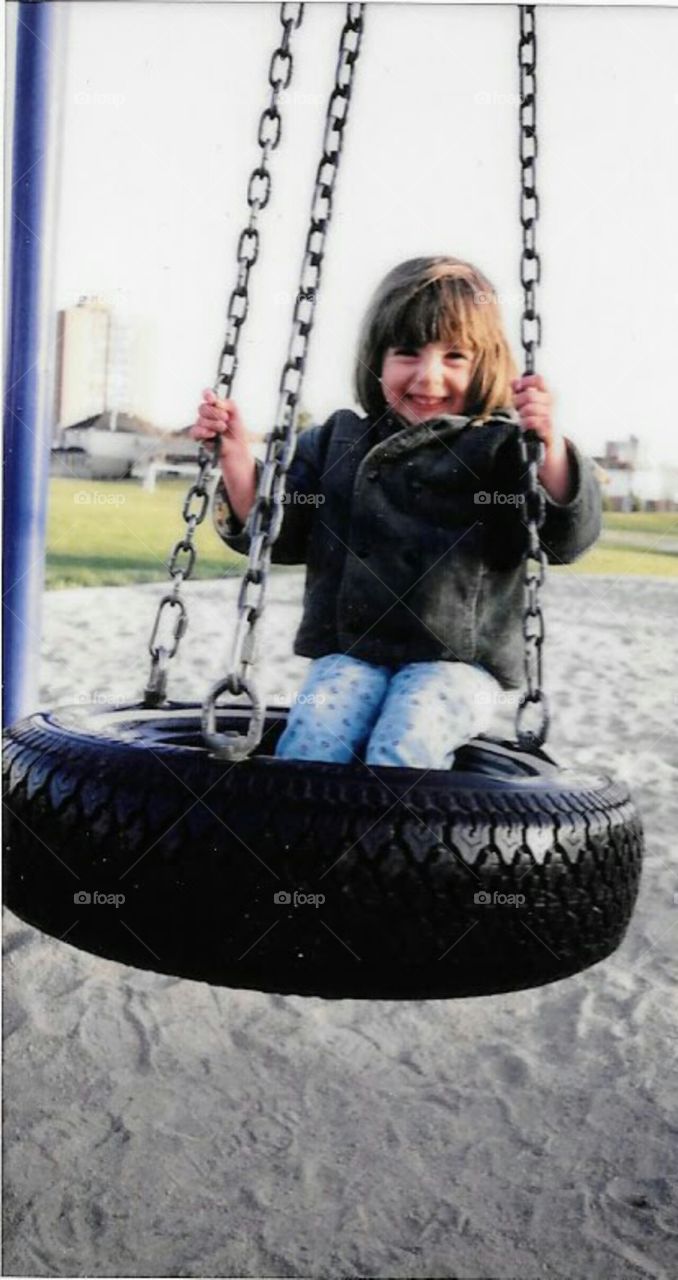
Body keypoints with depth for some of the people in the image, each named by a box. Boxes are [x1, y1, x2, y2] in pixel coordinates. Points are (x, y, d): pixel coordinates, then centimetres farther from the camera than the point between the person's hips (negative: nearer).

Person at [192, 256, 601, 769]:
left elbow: (568, 537, -11)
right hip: (351, 651, 3)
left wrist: (550, 443, -29)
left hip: (459, 660, -3)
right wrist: (236, 455, -1)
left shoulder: (499, 448, 1)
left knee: (404, 746, -29)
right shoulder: (338, 441, 14)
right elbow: (275, 534, 15)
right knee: (312, 734, -25)